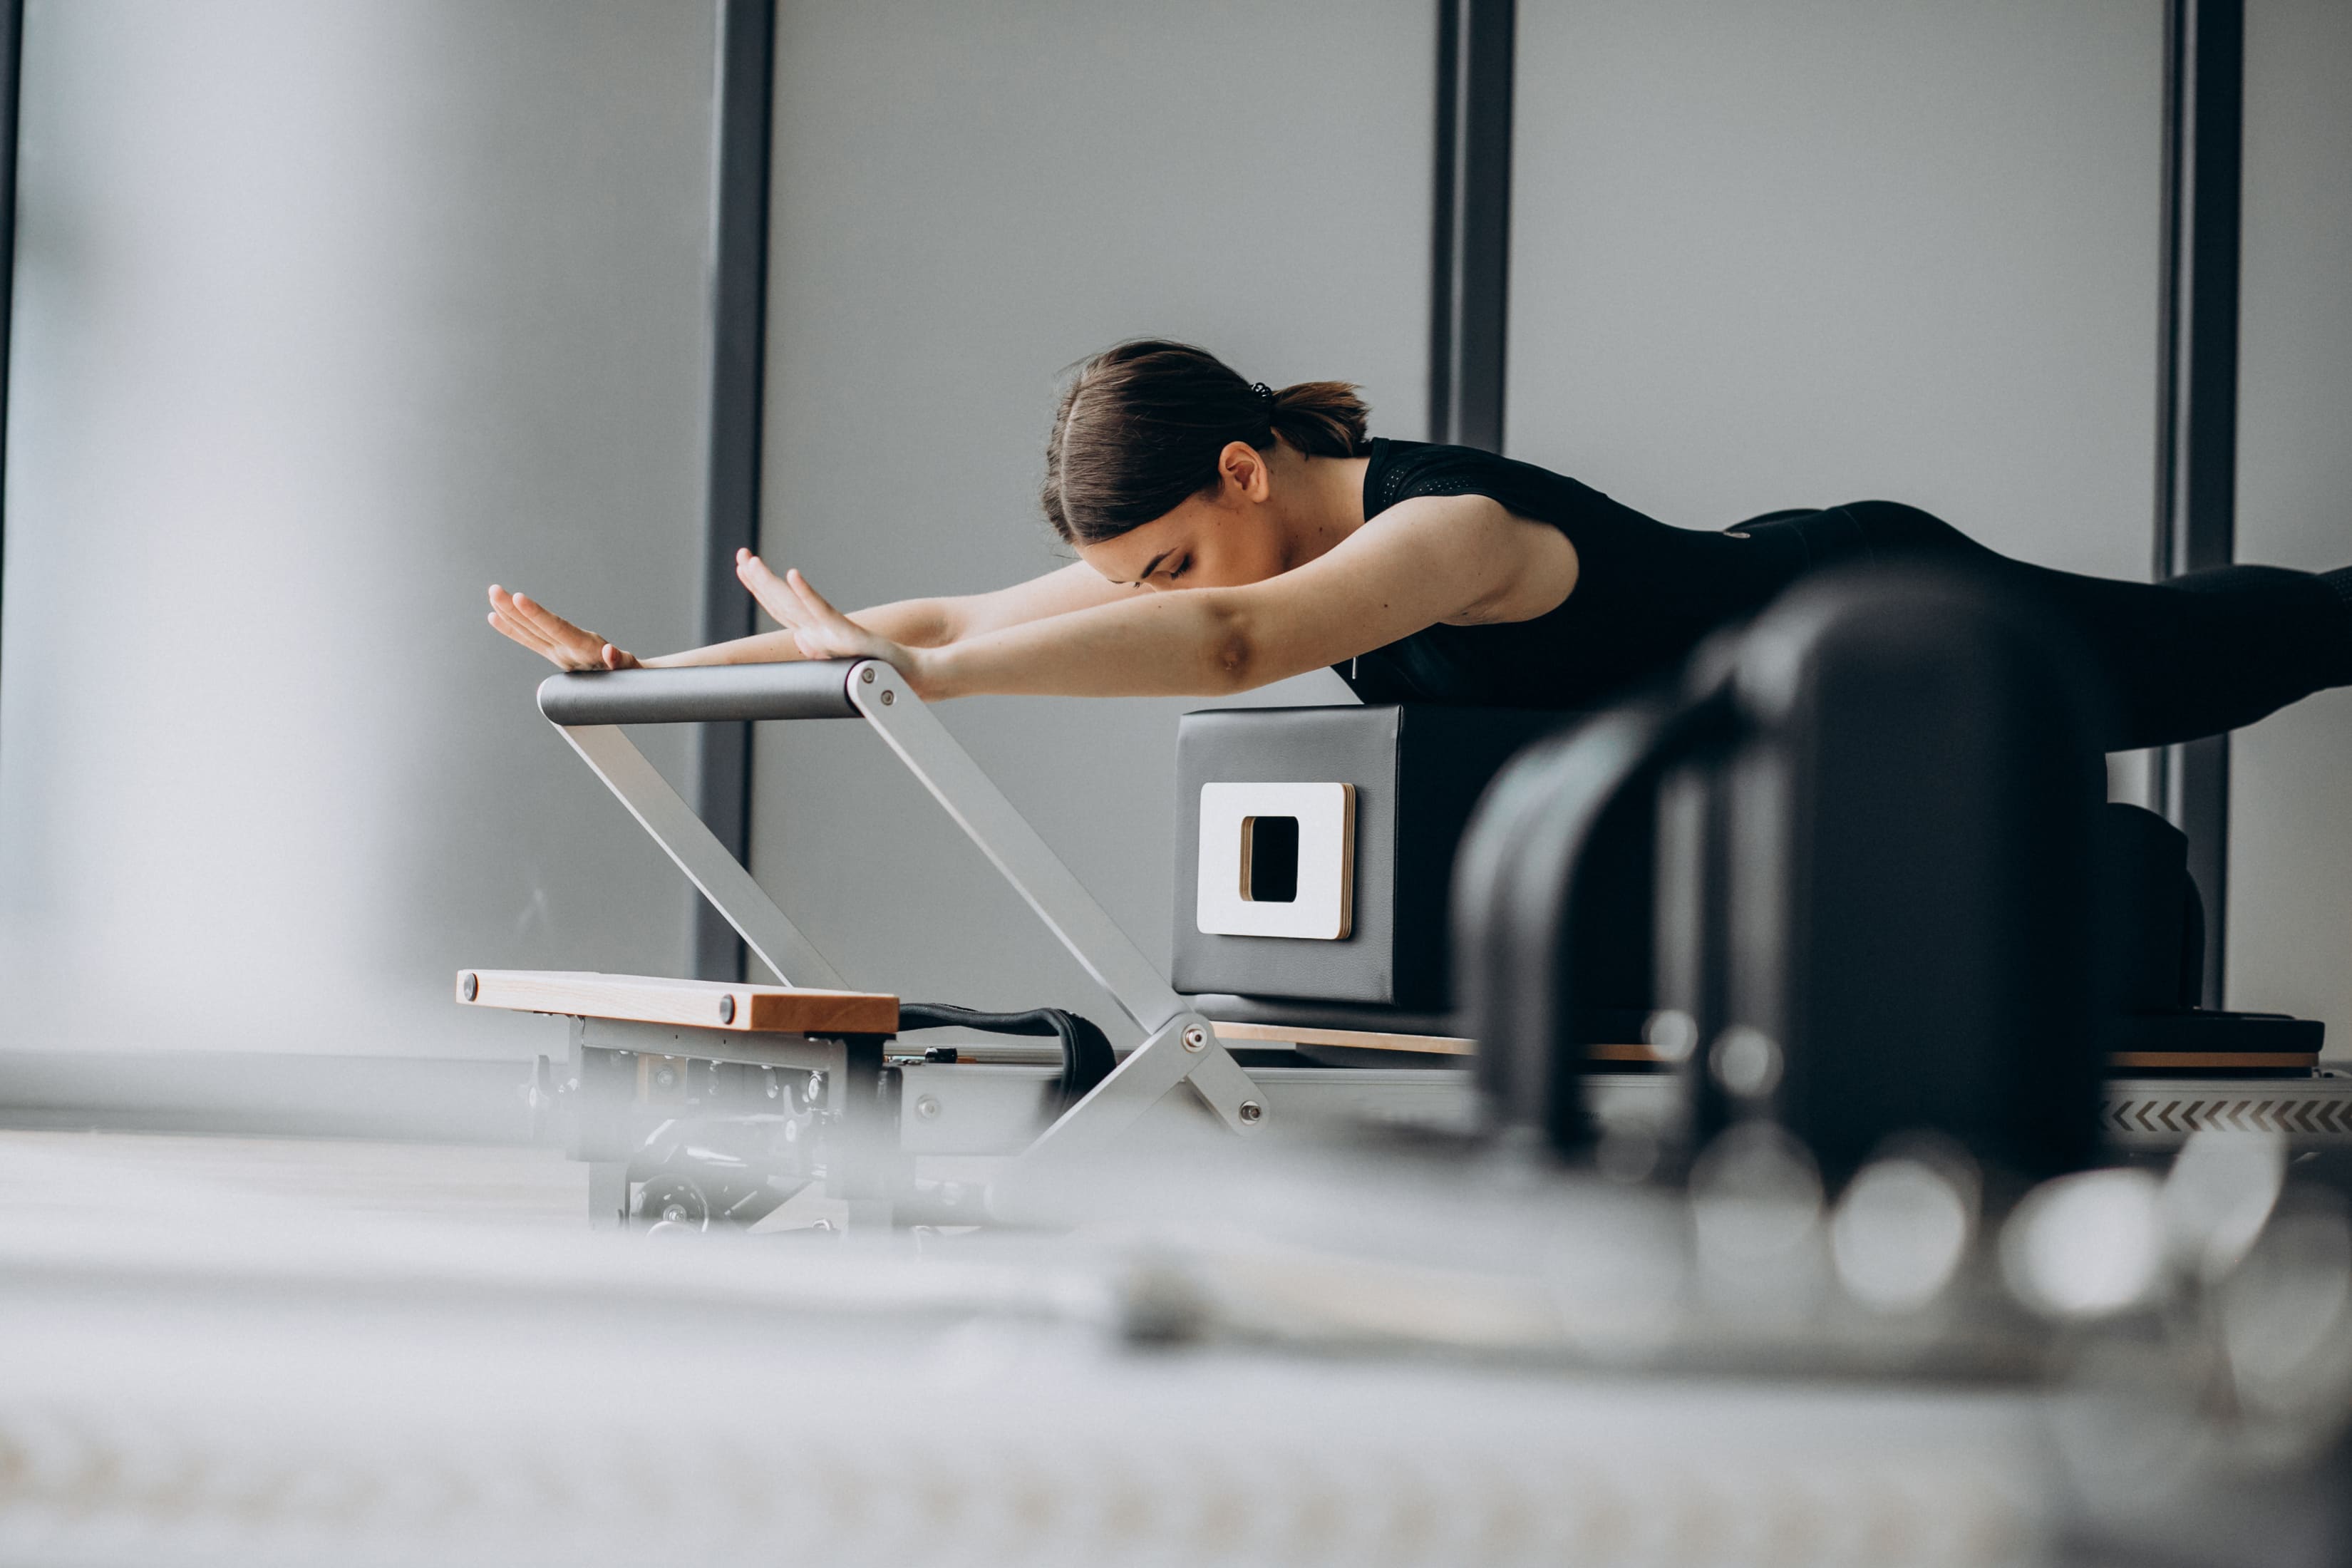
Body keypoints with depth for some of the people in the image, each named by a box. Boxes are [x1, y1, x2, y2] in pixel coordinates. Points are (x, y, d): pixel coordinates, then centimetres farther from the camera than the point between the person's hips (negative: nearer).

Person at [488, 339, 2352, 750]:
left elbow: (1229, 644, -61)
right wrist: (650, 665, -29)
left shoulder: (1448, 527, -42)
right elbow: (953, 618, -20)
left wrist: (889, 672, -65)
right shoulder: (1237, 535, -19)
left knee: (2187, 656, 17)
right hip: (1748, 596, 6)